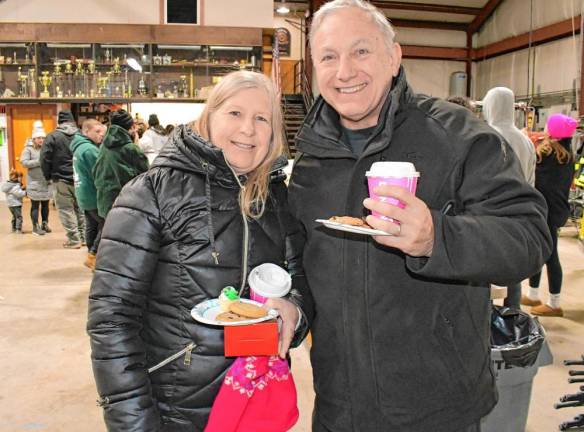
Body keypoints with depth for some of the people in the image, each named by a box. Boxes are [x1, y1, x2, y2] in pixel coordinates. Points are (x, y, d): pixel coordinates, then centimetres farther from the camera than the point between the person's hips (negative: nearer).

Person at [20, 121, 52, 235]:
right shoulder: (28, 149, -4)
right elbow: (24, 162, -15)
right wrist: (38, 161, -21)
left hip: (46, 182, 4)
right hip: (34, 183, -4)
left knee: (45, 204, 14)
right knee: (35, 205, 2)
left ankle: (44, 224, 26)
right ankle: (36, 227, 8)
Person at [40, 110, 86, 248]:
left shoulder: (52, 137, -6)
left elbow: (45, 159, -7)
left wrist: (48, 176, 5)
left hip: (61, 180, -4)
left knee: (66, 210, 2)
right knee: (80, 208, 15)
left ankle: (74, 240, 2)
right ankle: (83, 237, 20)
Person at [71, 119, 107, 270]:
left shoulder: (79, 147, 13)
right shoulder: (89, 149, -19)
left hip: (85, 195, 10)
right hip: (94, 195, -10)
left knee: (92, 226, 15)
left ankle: (92, 256, 22)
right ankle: (93, 257, -2)